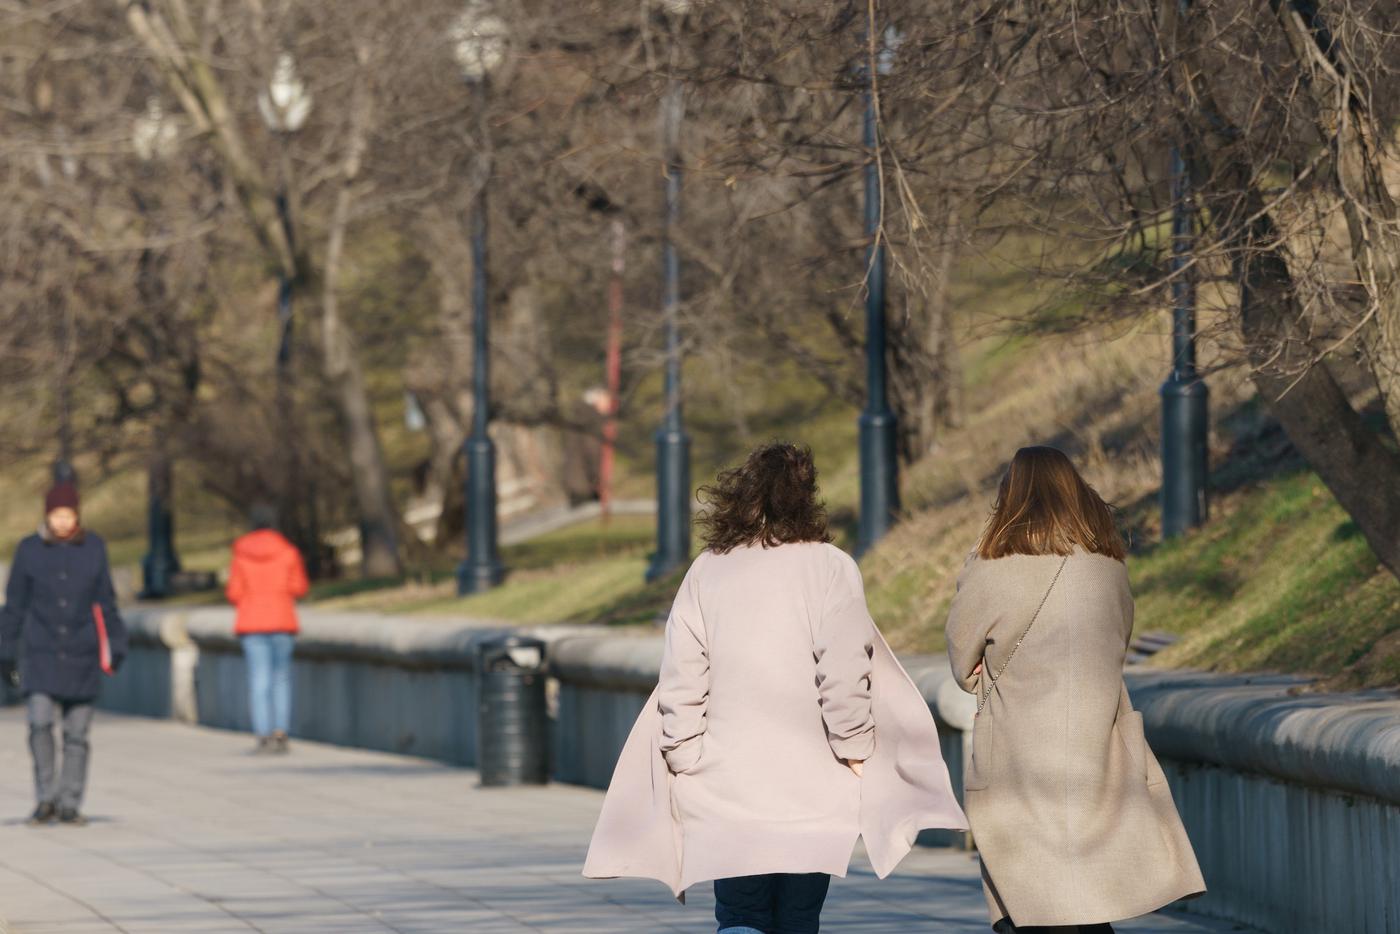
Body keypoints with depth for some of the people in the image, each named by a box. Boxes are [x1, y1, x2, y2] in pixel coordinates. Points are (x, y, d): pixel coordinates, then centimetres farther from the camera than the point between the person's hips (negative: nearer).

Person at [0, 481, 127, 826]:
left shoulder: (94, 548, 4)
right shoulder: (29, 549, 1)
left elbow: (105, 602, 9)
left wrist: (115, 646, 2)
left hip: (82, 655, 1)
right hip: (40, 652, -1)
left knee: (77, 734, 1)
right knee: (39, 723, -16)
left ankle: (69, 804, 9)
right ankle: (46, 797, -3)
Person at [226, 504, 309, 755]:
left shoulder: (241, 554, 0)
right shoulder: (287, 552, -2)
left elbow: (234, 593, -2)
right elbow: (300, 588, 0)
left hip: (251, 622, 0)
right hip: (282, 621, 0)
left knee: (259, 680, 0)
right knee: (282, 678, 11)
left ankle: (263, 735, -8)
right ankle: (280, 732, 2)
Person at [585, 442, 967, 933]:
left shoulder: (705, 572, 4)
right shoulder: (830, 568, -5)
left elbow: (680, 682, 3)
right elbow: (843, 676, -11)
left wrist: (685, 764, 10)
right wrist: (855, 752, 0)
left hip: (724, 787, 2)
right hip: (811, 786, -1)